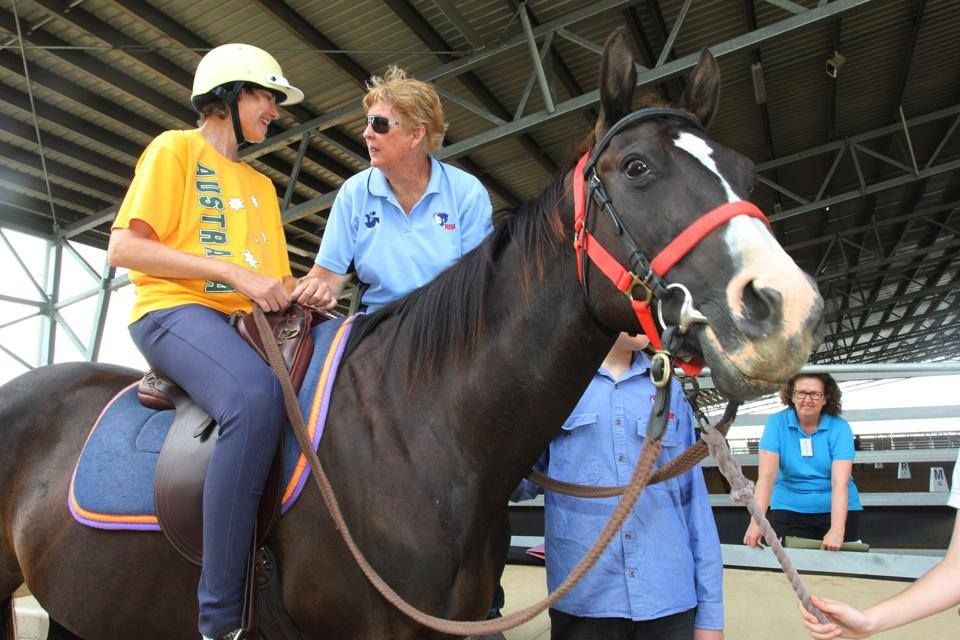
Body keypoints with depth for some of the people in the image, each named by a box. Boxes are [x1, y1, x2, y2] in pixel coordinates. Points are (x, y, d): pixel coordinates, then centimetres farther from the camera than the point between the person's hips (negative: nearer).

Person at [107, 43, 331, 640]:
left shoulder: (261, 184, 26)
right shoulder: (175, 148, 6)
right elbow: (124, 247, -6)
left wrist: (303, 293, -3)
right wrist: (234, 273, -14)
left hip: (251, 322, 7)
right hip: (175, 311, -7)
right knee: (257, 396, -37)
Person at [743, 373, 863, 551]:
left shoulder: (840, 428, -10)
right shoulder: (776, 423, -9)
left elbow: (840, 482, -20)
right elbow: (766, 476, -17)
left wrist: (837, 530, -33)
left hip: (837, 509, 0)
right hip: (790, 509, 0)